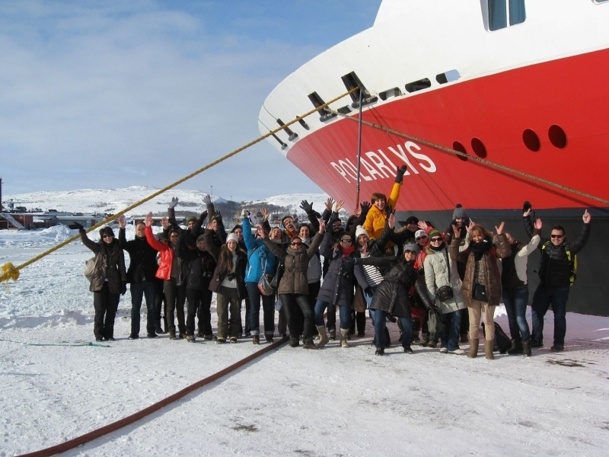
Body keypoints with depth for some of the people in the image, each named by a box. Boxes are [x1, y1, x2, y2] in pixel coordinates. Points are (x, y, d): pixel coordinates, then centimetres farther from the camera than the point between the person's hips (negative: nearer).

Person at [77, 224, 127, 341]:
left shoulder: (118, 249, 6)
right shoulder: (98, 247, 5)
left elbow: (121, 266, 7)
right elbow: (86, 241, -11)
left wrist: (123, 282, 2)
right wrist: (81, 231, -27)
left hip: (113, 284, 1)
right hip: (100, 283, -1)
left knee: (111, 310, 4)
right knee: (100, 310, -3)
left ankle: (109, 334, 12)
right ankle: (99, 334, 4)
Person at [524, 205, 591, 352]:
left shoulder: (569, 249, -8)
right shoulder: (545, 245, 4)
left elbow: (582, 240, -21)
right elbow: (532, 234, 12)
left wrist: (587, 225, -31)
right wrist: (526, 218, 10)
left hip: (560, 288, -4)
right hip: (543, 286, 4)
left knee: (559, 316, 4)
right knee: (536, 312, 8)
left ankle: (559, 343, 12)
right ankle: (536, 340, 19)